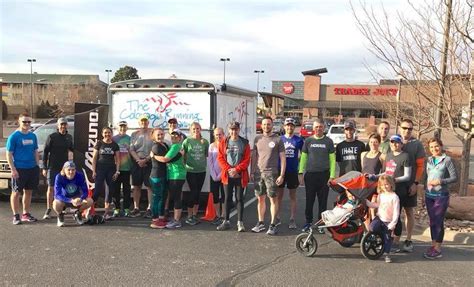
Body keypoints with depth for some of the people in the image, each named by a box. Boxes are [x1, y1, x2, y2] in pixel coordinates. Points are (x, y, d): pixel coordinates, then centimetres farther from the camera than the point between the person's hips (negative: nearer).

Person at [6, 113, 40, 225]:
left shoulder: (33, 136, 10)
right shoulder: (14, 136, -6)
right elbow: (9, 154, -8)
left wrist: (37, 166, 10)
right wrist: (13, 169, -15)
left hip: (32, 168, 6)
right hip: (19, 169, -6)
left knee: (28, 191, 12)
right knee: (16, 192, 1)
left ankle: (26, 214, 22)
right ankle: (16, 216, 8)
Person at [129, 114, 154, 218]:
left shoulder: (152, 133, 0)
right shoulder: (134, 134, 10)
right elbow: (131, 150, 4)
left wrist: (145, 160, -14)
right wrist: (138, 160, -9)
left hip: (149, 162, -4)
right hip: (136, 162, 4)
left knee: (149, 186, -5)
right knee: (136, 186, 7)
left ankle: (149, 209, -1)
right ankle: (136, 208, 14)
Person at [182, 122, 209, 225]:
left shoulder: (205, 142, 3)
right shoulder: (187, 141, -3)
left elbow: (207, 155, 10)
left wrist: (205, 164, 0)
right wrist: (185, 164, -5)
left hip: (201, 171, 3)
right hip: (190, 171, -3)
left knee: (197, 193, 9)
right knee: (193, 192, -5)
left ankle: (194, 215, 20)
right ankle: (189, 216, 7)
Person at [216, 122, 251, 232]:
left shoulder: (244, 143, 2)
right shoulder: (224, 142, 5)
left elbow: (247, 159, -2)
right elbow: (220, 158, 2)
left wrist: (237, 169, -13)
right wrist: (229, 169, -11)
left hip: (240, 175, -1)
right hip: (227, 175, 1)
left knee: (239, 198, 3)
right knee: (228, 198, 7)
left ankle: (240, 222, 9)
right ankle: (226, 221, 16)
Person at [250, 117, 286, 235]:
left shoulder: (277, 139, -2)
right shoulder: (257, 139, 10)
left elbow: (283, 158, -3)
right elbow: (254, 156, 14)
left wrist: (281, 175, -9)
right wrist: (252, 172, 8)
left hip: (271, 173, -4)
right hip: (258, 173, 4)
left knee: (273, 199, 1)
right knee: (260, 199, 10)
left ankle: (273, 225, 8)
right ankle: (260, 223, 20)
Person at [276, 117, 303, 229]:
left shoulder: (298, 140, 1)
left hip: (293, 171, -1)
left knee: (292, 196, 7)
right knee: (279, 195, 8)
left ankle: (292, 220, 14)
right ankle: (277, 218, 18)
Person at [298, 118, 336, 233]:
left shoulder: (328, 141, 4)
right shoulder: (308, 141, 7)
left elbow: (332, 159, 3)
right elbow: (303, 157, 9)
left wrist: (332, 175, -3)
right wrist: (300, 172, 0)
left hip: (324, 174, -1)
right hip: (310, 174, 1)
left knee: (323, 201, 5)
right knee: (309, 200, 5)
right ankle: (308, 222, 16)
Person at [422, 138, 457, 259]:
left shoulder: (447, 160, -7)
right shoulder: (429, 160, 9)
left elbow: (454, 177, -8)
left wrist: (440, 181, -19)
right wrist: (425, 188, 13)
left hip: (441, 196, -5)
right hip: (429, 195, 5)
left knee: (438, 222, -3)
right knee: (432, 221, 11)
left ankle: (437, 249, 4)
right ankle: (433, 245, 22)